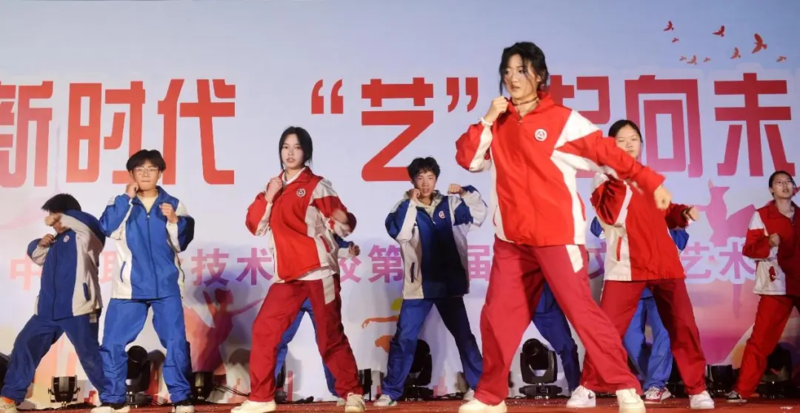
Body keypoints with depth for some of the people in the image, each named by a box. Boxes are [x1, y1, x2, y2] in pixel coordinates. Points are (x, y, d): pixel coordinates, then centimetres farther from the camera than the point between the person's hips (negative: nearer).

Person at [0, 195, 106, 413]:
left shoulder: (84, 237, -2)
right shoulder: (56, 241, 20)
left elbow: (90, 223, -23)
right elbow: (36, 256, 32)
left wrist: (59, 217, -12)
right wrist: (41, 244, 9)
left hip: (78, 308, -8)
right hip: (48, 309, 8)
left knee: (89, 354, -5)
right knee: (24, 346, 6)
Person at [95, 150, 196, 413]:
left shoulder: (173, 204, 6)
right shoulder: (121, 202, 7)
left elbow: (182, 243, 1)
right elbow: (106, 227, -12)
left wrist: (174, 220, -15)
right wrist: (127, 198, -13)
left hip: (166, 285, -1)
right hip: (130, 286, 1)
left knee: (176, 342, -4)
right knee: (113, 342, 2)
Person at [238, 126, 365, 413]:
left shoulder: (317, 185, -2)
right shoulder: (274, 187, 13)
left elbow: (342, 225, -6)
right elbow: (255, 226, 7)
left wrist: (343, 220, -29)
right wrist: (267, 197, -7)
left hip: (318, 271, -5)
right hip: (287, 274, 5)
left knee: (330, 337, -1)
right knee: (264, 329, 4)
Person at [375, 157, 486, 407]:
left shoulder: (449, 204, 7)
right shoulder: (406, 207, 1)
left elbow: (479, 214, 2)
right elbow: (399, 232, -17)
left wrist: (464, 192, -9)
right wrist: (411, 202, -14)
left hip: (449, 283, 2)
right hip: (419, 284, -1)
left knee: (463, 335, 8)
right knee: (404, 338, -2)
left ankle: (478, 385, 18)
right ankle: (390, 392, 5)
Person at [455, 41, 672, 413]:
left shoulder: (563, 119, -3)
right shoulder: (498, 123, 11)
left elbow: (608, 153, -4)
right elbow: (467, 159, 3)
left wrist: (651, 183, -8)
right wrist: (486, 121, -6)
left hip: (557, 234, -5)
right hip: (512, 238, 5)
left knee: (580, 310, -7)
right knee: (497, 317, 8)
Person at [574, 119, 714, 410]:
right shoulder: (605, 176, 2)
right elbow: (612, 217, -15)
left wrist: (683, 213, 9)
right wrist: (621, 179, -22)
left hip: (664, 262, 5)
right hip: (626, 265, -4)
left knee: (683, 326, 3)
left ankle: (697, 390, 16)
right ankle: (588, 388, 3)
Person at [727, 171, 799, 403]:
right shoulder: (762, 216, 2)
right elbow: (749, 249, -4)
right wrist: (768, 243, -21)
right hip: (777, 286, -4)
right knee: (761, 339, -6)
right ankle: (742, 390, -2)